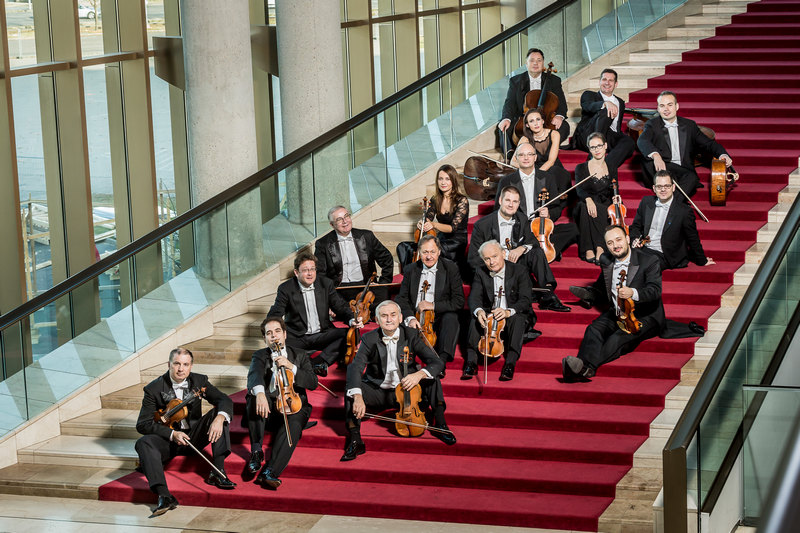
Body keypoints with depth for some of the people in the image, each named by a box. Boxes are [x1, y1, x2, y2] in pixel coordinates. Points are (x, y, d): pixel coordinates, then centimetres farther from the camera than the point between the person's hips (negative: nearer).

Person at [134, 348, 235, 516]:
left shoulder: (199, 381, 0)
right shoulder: (154, 388, -9)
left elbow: (225, 400, -8)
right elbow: (143, 424, -12)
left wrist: (219, 418, -32)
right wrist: (172, 434, -26)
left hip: (193, 436, 3)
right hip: (167, 439, -2)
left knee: (219, 413, -18)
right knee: (143, 443, -33)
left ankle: (217, 472, -24)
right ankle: (164, 496, -48)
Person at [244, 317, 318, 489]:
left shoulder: (299, 355, 15)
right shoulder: (260, 356, 10)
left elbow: (313, 383, 0)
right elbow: (254, 374, -15)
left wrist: (291, 367, -15)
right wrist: (259, 392, -40)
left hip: (292, 406, 0)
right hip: (268, 407, 1)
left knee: (294, 424, -35)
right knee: (254, 396, -33)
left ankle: (270, 472, -47)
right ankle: (256, 451, -27)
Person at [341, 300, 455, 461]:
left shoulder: (411, 335, -7)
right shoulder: (369, 339, -11)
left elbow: (437, 363, -13)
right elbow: (355, 367, -25)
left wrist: (419, 374, -37)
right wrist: (357, 397, -45)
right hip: (378, 392, -1)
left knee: (432, 380, -21)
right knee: (351, 389, -27)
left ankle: (440, 425, -13)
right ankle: (355, 439, -27)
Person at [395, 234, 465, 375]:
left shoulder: (451, 268, -1)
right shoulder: (410, 270, 8)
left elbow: (459, 302, -6)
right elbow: (402, 299, 5)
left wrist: (433, 305, -17)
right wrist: (410, 317, -16)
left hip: (440, 319, -3)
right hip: (415, 320, 3)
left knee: (451, 318, -34)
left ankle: (441, 362, -44)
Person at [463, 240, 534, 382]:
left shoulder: (519, 271, -11)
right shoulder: (481, 273, 1)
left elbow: (525, 300, -19)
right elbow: (474, 297, -8)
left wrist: (508, 311, -39)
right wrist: (478, 311, -33)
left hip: (515, 315, -3)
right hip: (490, 314, 3)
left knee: (518, 319, -36)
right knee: (475, 319, -28)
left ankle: (510, 364, -40)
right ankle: (471, 362, -30)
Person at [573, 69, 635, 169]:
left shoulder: (620, 102, 34)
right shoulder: (589, 95, 17)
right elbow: (589, 106, -9)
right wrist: (606, 103, -30)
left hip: (610, 140, 4)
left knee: (629, 141, -31)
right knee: (606, 112, -31)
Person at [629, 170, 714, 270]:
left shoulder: (684, 211, -7)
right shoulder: (646, 202, 8)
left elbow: (693, 240, 3)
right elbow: (636, 226, 19)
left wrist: (702, 261, 12)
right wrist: (636, 239, -2)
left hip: (662, 256, -5)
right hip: (642, 249, 5)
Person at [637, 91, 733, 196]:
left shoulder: (689, 125, 19)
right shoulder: (652, 124, 9)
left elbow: (708, 144, 17)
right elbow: (642, 141, -11)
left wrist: (722, 154, -8)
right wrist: (655, 155, -35)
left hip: (684, 173, 1)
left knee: (692, 178, -33)